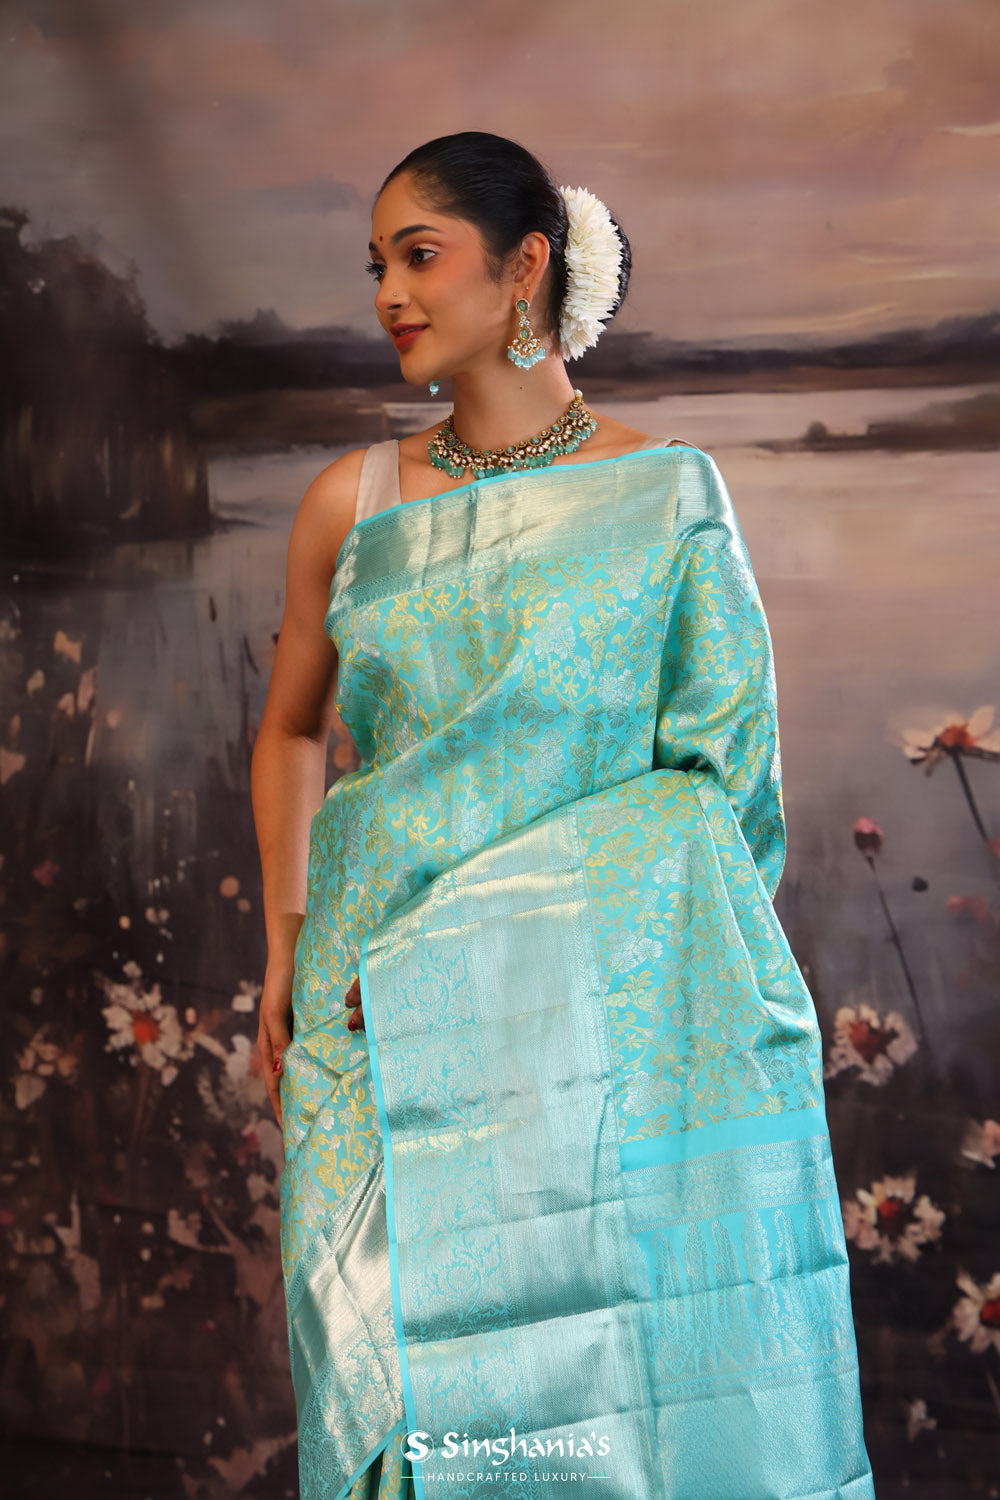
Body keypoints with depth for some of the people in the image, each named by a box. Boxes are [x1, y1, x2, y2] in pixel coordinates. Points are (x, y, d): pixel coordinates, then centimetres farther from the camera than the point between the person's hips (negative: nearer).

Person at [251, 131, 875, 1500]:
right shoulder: (354, 503, 7)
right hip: (383, 1024, 2)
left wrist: (471, 928, -9)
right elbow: (291, 730, 20)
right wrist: (287, 947, 11)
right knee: (412, 1370, 1)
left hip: (611, 1016, -2)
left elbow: (716, 766, -2)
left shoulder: (667, 491, -1)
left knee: (629, 1376, -1)